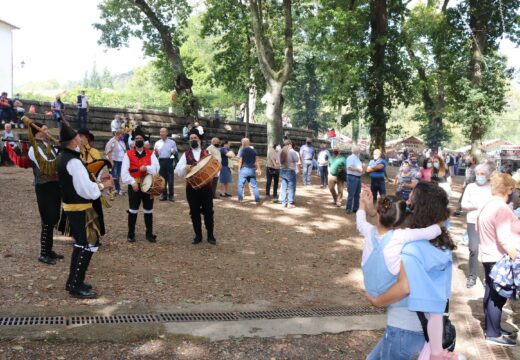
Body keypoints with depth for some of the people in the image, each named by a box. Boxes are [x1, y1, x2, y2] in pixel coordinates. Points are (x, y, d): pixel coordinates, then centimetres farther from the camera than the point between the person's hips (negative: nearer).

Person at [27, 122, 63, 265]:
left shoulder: (49, 145, 13)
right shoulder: (34, 149, -13)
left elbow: (56, 163, 20)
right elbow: (47, 167, -24)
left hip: (55, 185, 8)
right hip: (44, 187, -8)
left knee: (54, 219, 13)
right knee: (48, 221, -5)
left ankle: (49, 250, 25)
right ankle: (43, 254, 5)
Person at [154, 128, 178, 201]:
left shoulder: (172, 142, 5)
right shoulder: (157, 143, 10)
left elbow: (176, 153, 5)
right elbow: (156, 155, 9)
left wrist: (174, 152, -17)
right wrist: (155, 152, -12)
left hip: (169, 161, -2)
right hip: (161, 161, 2)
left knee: (170, 179, -1)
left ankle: (171, 195, 8)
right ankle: (164, 195, 15)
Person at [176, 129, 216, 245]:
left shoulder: (207, 153, 6)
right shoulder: (186, 155, 7)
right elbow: (178, 170, -2)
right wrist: (185, 167, -22)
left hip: (206, 186, -1)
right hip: (191, 187, 1)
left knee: (208, 211, 1)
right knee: (194, 212, 6)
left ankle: (210, 235, 13)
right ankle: (198, 235, 18)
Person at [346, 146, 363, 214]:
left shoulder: (357, 158, 18)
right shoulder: (350, 158, -10)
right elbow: (349, 167, -20)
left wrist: (362, 167, 5)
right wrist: (358, 169, -16)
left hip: (358, 177, 9)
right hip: (352, 177, -9)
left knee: (357, 194, 12)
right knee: (351, 194, -8)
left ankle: (356, 208, 19)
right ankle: (349, 209, -3)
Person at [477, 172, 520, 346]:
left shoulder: (486, 206, 10)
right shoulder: (502, 209, -21)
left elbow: (481, 230, 20)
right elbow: (504, 239, -27)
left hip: (488, 256, 10)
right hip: (500, 259, -10)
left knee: (491, 294, 18)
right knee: (498, 296, -1)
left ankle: (491, 327, 29)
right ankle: (493, 334, 6)